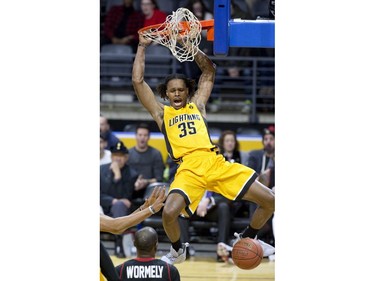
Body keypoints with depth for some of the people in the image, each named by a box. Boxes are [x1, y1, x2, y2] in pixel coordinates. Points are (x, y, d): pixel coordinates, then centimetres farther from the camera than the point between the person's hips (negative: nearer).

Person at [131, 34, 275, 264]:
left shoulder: (197, 105, 24)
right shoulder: (162, 113, 19)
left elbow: (209, 70, 25)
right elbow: (138, 81, 14)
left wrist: (187, 45, 18)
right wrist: (143, 47, 18)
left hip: (216, 162, 3)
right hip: (189, 168, -3)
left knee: (270, 200, -3)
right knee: (169, 213, -29)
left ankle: (246, 239, 25)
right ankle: (178, 251, 4)